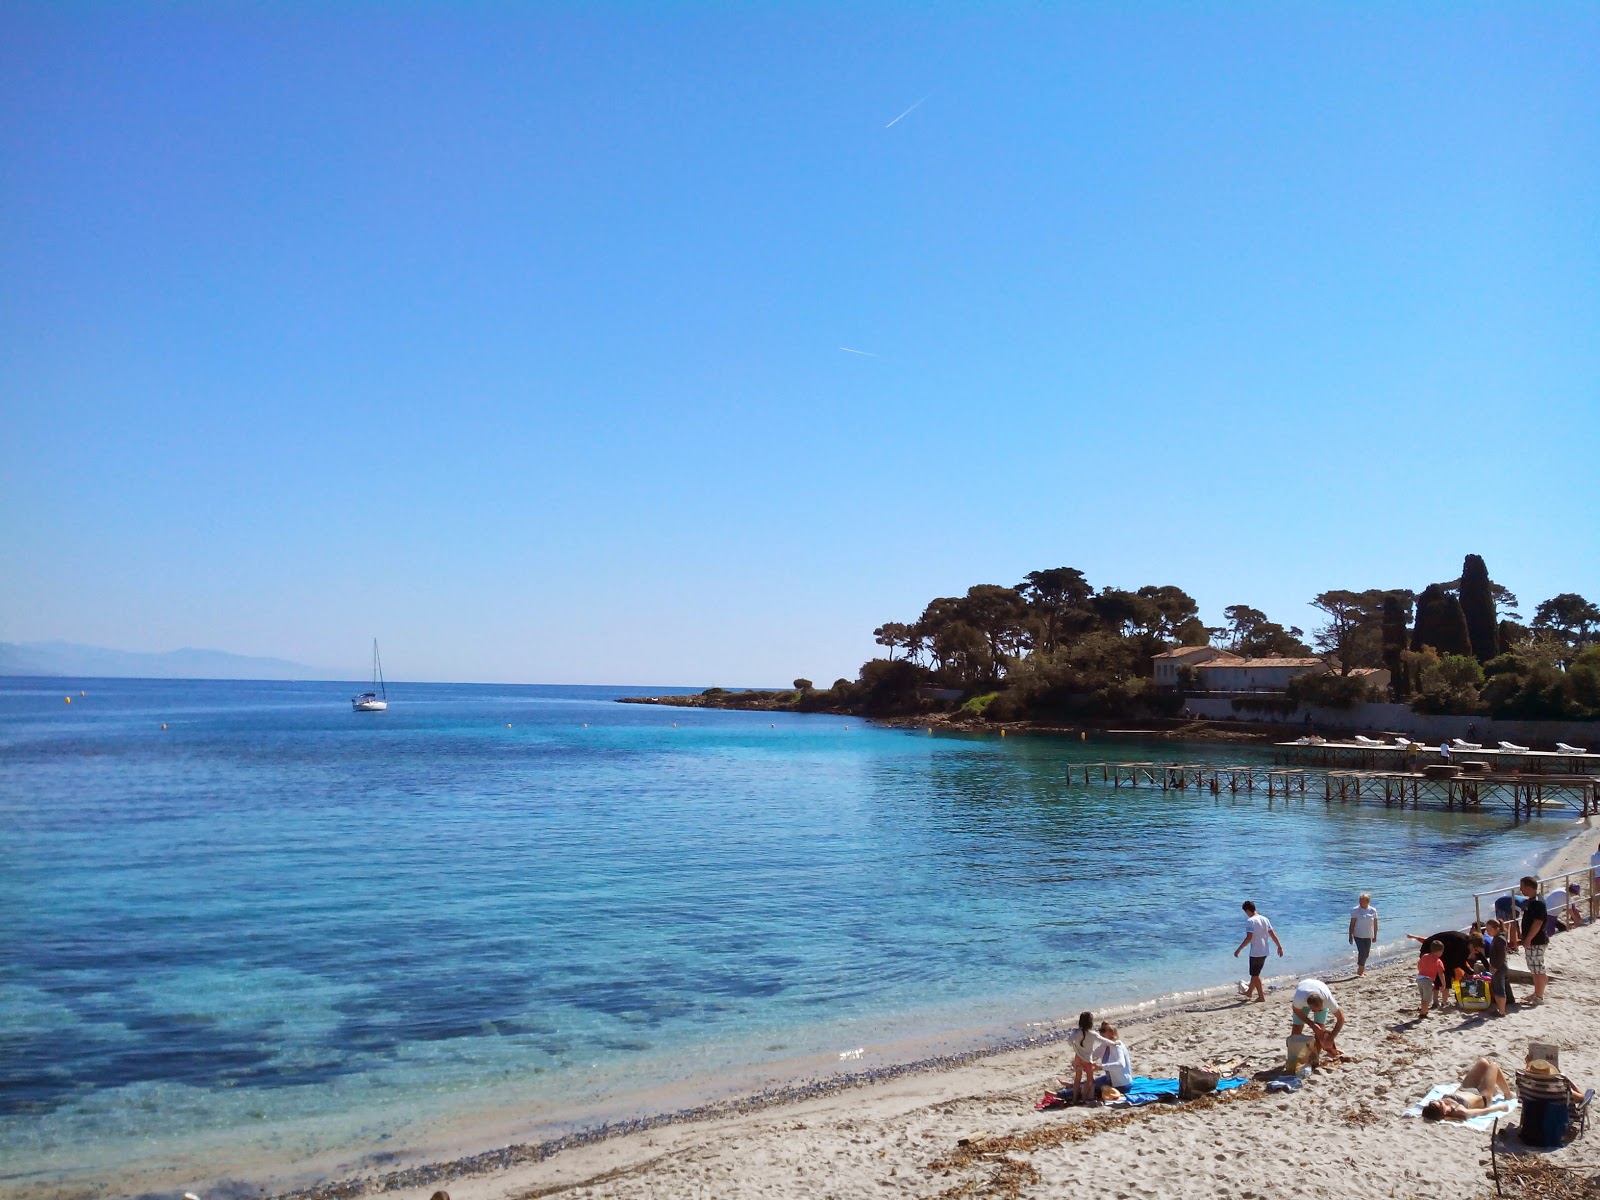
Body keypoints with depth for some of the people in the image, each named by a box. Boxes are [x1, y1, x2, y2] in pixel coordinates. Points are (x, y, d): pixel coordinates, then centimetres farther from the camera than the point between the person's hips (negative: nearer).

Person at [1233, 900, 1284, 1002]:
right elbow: (1273, 935, 8)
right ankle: (1249, 992, 36)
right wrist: (1279, 947, 17)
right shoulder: (1265, 919, 6)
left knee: (1255, 975, 7)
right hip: (1264, 952, 8)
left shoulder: (1250, 921, -16)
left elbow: (1249, 938, -24)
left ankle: (1261, 997, 10)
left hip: (1255, 952, -8)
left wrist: (1238, 949, -20)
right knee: (1255, 973, 22)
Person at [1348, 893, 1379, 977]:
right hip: (1358, 935, -4)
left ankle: (1361, 969, 32)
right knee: (1362, 952, -12)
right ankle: (1360, 971, 1)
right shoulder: (1355, 910, -11)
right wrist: (1350, 936, -9)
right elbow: (1352, 924, -8)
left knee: (1366, 954, 12)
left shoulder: (1373, 910, -2)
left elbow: (1375, 924, 6)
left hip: (1368, 936, 4)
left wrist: (1375, 936, 7)